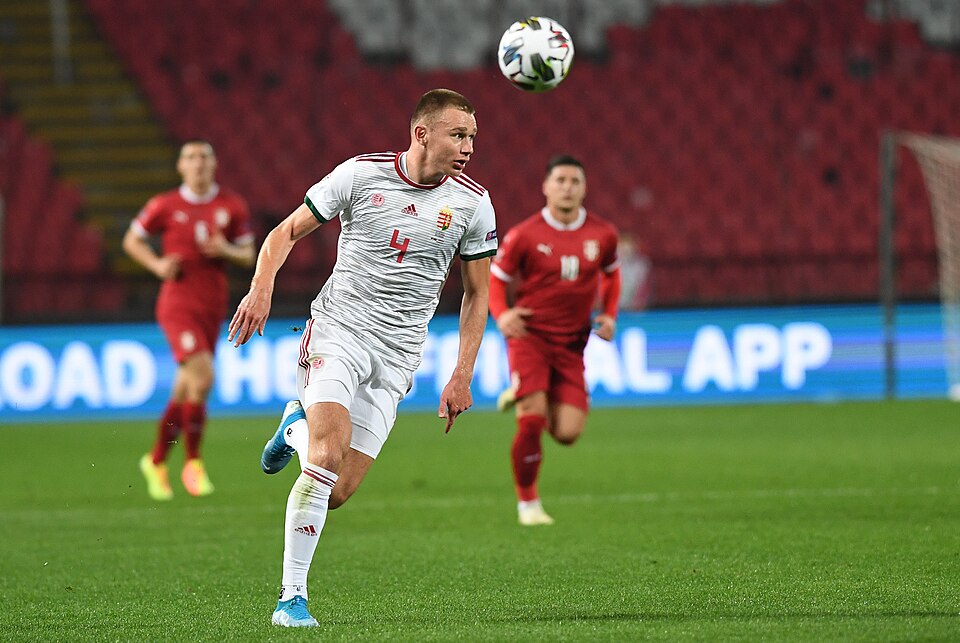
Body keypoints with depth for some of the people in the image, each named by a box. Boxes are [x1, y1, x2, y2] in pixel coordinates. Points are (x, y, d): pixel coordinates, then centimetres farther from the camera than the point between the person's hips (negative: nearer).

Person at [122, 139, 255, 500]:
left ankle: (156, 461, 28)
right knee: (202, 376, -21)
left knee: (186, 390, 9)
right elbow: (132, 240, 10)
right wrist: (157, 264, -7)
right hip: (177, 304, -4)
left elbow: (248, 256, 11)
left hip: (213, 305, 4)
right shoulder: (164, 206, -1)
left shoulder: (232, 206, 5)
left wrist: (227, 250, -11)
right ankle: (193, 464, -8)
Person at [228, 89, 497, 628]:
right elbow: (287, 232, 5)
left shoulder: (473, 203, 1)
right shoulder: (360, 174, -4)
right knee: (328, 458, -24)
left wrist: (462, 376, 2)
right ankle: (292, 597, -15)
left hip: (395, 358, 3)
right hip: (336, 333, -3)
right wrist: (262, 288, -13)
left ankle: (297, 428, 31)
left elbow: (477, 295, 10)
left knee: (337, 493, -3)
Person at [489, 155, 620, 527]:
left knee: (567, 433, -6)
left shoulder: (602, 235, 2)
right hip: (529, 334, -3)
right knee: (531, 422, -15)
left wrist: (610, 315, 6)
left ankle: (522, 397, 26)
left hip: (571, 343, 3)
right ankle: (527, 503, 4)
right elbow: (495, 276, 2)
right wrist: (501, 314, -17)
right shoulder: (524, 235, -7)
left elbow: (611, 273, 21)